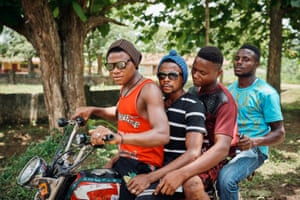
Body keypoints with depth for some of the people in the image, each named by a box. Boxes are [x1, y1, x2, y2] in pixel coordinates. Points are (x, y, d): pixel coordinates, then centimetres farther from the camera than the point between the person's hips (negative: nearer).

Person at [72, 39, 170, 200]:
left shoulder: (149, 90, -18)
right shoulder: (125, 88, 10)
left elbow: (163, 135, -33)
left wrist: (119, 137, -46)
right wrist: (94, 110, 16)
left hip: (143, 165, -9)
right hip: (124, 157, 9)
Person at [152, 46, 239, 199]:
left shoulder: (224, 102, -17)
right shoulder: (193, 90, 6)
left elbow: (222, 148, -30)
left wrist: (181, 174, -41)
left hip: (211, 158, -7)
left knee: (192, 186, -36)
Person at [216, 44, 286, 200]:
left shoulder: (266, 93, -8)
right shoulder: (229, 89, 11)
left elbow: (279, 133, -7)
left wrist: (254, 142, -25)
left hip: (253, 150, -6)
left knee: (226, 178, -31)